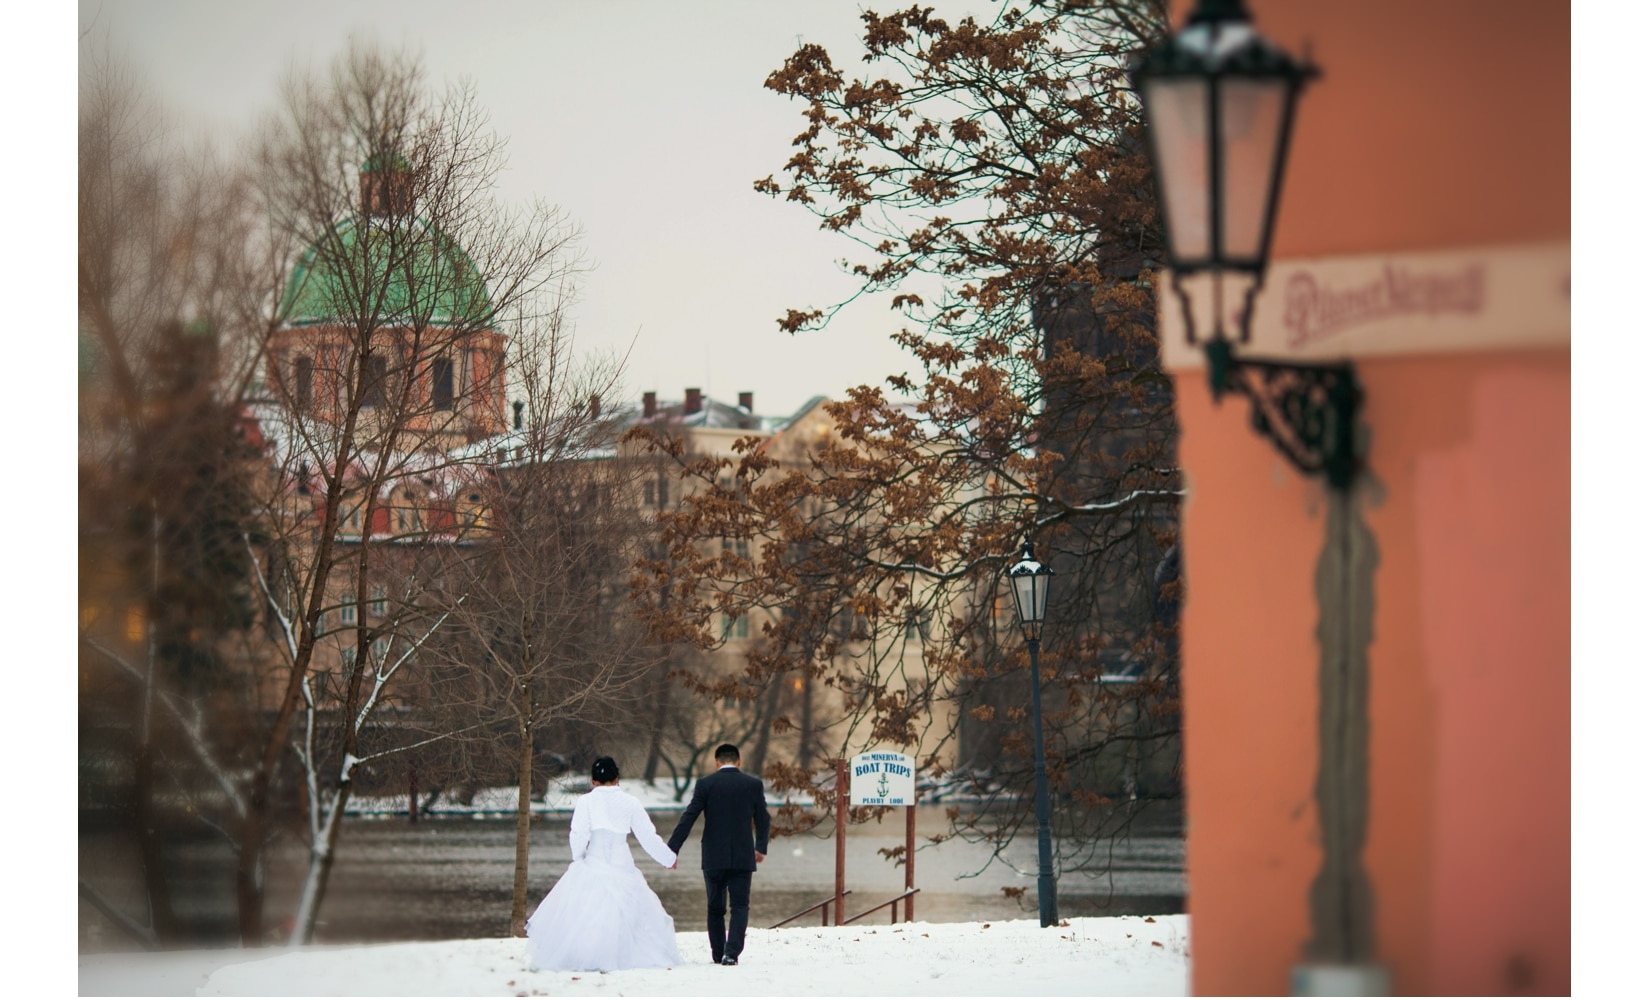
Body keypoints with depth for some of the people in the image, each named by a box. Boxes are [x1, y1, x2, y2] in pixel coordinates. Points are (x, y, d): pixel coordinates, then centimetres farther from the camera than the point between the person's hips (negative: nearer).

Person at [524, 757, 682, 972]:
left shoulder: (586, 801, -2)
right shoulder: (630, 803, 3)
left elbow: (578, 835, -10)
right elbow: (648, 837, 6)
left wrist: (578, 857, 10)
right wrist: (669, 858, 19)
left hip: (592, 867, -2)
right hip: (622, 869, 2)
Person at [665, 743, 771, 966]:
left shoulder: (705, 784, -2)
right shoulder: (753, 784, 1)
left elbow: (688, 818, -6)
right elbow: (762, 820, 8)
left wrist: (671, 849, -5)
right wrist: (761, 848, 24)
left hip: (713, 857, 0)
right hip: (743, 856, 0)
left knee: (715, 908, 13)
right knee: (740, 906, 1)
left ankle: (718, 954, 16)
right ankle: (731, 953, -16)